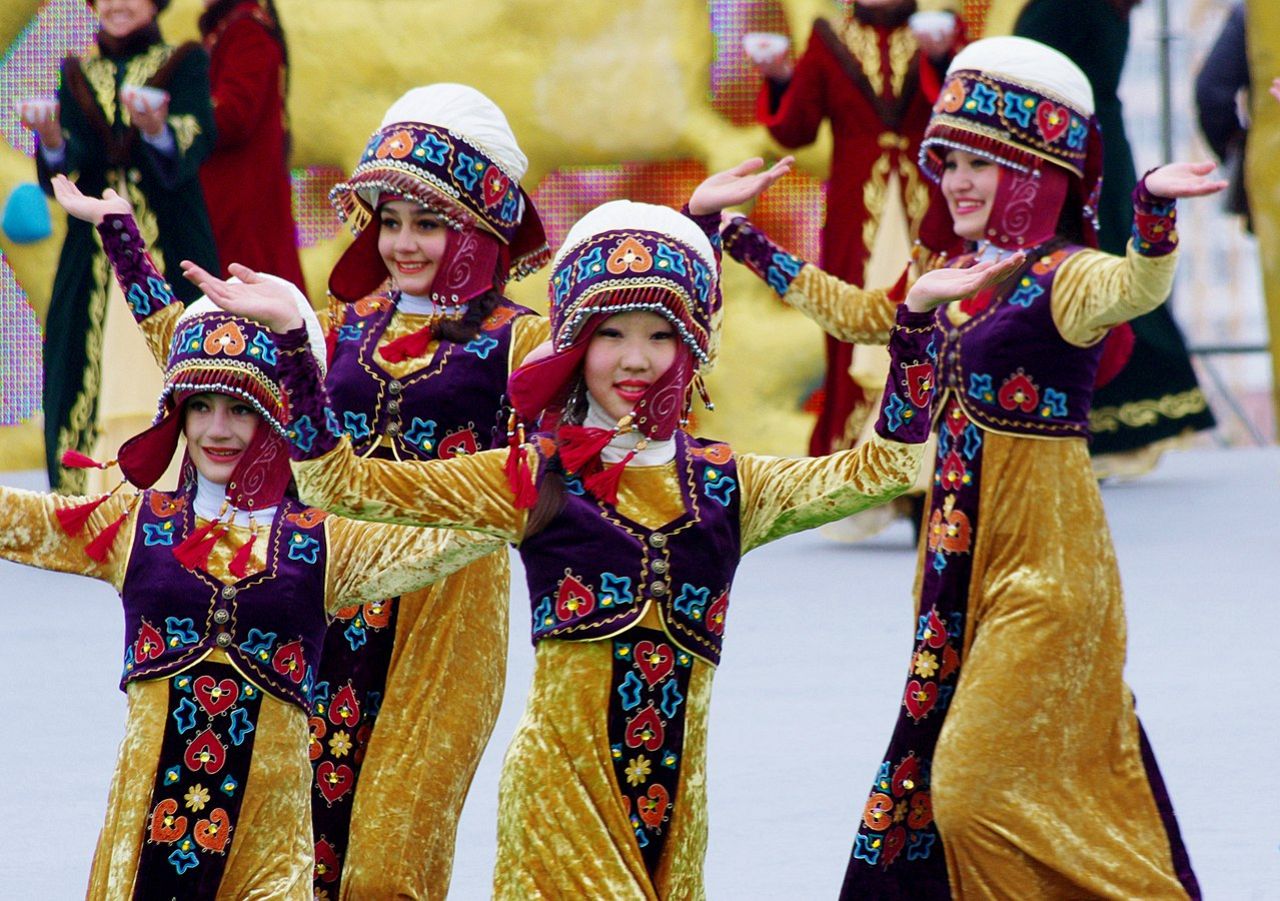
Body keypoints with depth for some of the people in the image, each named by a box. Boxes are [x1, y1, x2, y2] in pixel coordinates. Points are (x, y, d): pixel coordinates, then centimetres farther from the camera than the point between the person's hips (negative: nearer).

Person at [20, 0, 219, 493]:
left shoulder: (185, 64, 5)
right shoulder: (78, 74, 13)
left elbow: (194, 146, -13)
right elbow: (64, 174, 0)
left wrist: (157, 129, -36)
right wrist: (53, 141, -23)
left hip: (170, 251, -3)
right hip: (94, 251, 3)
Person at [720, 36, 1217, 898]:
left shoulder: (1063, 278, -15)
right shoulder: (953, 279, 10)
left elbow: (1135, 286, -38)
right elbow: (857, 312, 29)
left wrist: (1156, 214, -59)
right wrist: (747, 245, 35)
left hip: (1044, 566, -9)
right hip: (963, 552, 9)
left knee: (981, 784, -9)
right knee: (934, 777, 14)